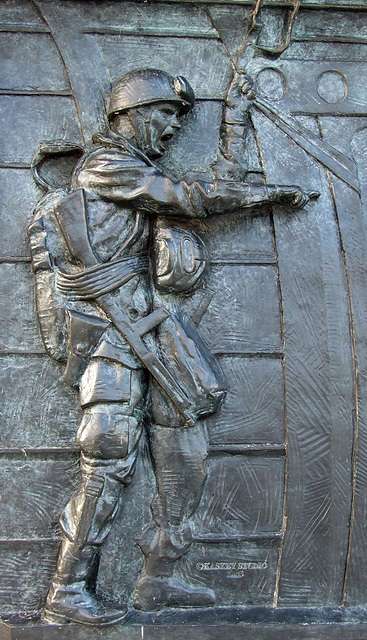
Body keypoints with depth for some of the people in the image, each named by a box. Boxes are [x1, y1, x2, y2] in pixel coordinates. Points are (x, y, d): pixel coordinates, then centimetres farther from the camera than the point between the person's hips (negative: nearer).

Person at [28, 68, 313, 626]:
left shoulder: (146, 176, 24)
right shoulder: (105, 163, -2)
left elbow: (223, 184, 26)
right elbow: (194, 200, -8)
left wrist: (236, 119, 28)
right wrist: (276, 193, -1)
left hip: (146, 325, 9)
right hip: (112, 326, -9)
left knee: (186, 452, 4)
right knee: (110, 460, -10)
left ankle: (159, 579, 12)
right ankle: (68, 592, 1)